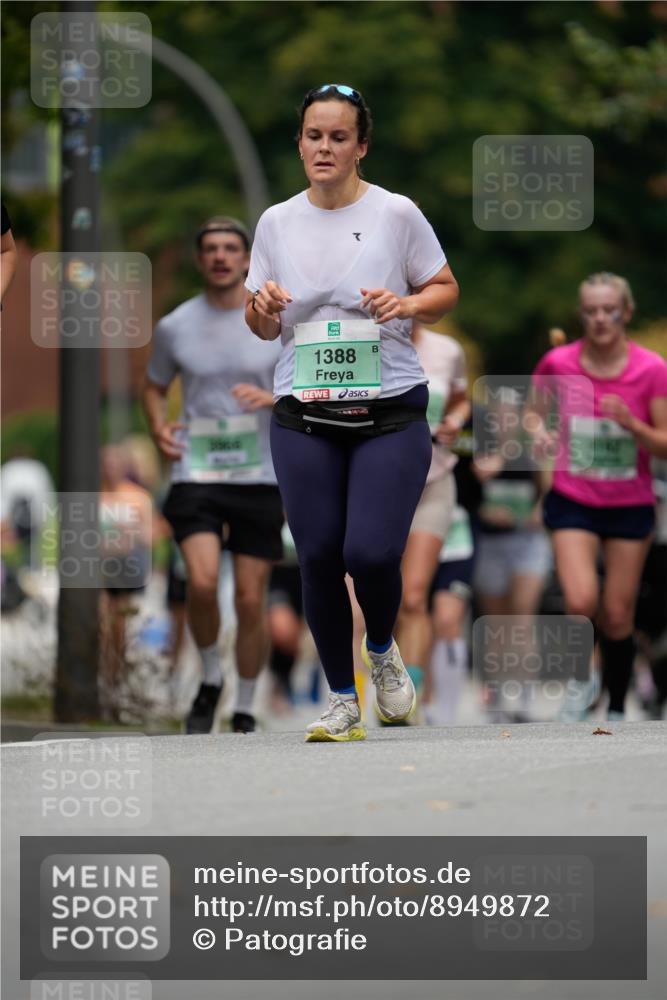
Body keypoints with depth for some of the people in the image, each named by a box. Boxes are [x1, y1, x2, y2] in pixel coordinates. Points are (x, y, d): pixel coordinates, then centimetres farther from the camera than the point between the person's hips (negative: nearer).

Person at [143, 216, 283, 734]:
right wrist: (159, 429, -1)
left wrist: (272, 398, -16)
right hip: (197, 473, 0)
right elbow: (155, 386, 20)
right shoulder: (175, 327, 4)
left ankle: (245, 712, 17)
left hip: (260, 477, 0)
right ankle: (210, 679, 6)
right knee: (203, 583, -20)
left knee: (251, 601, 1)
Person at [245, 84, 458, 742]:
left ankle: (382, 650, 18)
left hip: (391, 414, -2)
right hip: (304, 420, 3)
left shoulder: (396, 214, -1)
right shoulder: (276, 223, 7)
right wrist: (262, 308, -8)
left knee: (372, 552, -15)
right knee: (319, 559, -3)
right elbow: (263, 327, 15)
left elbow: (445, 290, 8)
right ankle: (342, 703, 13)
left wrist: (408, 303, -13)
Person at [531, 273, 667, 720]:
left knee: (618, 616, 2)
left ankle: (617, 709, 21)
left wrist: (631, 423, -24)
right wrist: (539, 429, -9)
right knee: (581, 602, -19)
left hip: (631, 504, 0)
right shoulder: (559, 363, -6)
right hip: (573, 499, 0)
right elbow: (535, 408, 13)